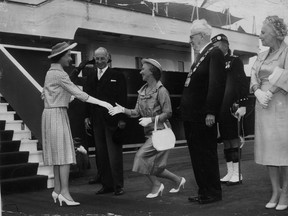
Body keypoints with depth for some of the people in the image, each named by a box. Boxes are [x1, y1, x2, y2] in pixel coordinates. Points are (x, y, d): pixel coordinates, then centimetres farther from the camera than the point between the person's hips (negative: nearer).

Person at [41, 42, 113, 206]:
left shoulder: (51, 72, 16)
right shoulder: (59, 74, -14)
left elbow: (46, 94, 20)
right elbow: (78, 93, -20)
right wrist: (101, 103, -21)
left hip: (51, 113, 10)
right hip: (58, 114, -10)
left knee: (58, 153, 9)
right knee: (65, 153, -10)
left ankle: (58, 189, 12)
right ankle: (64, 191, -13)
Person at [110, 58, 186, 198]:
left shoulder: (161, 91, -12)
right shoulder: (142, 91, 10)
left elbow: (168, 113, -13)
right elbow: (136, 112, 7)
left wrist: (151, 119, -22)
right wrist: (123, 110, -8)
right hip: (150, 132, 8)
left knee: (141, 156, -15)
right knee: (154, 166, 9)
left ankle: (156, 185, 1)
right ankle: (178, 180, 27)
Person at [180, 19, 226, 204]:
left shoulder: (214, 53, -11)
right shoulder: (201, 56, 18)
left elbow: (217, 84, -20)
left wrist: (211, 112, -24)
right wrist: (186, 109, 15)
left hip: (204, 117, -9)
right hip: (192, 116, 9)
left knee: (207, 155, 0)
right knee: (197, 155, 14)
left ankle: (213, 193, 11)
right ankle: (204, 191, 24)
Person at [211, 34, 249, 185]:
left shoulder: (235, 61, -1)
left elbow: (243, 83, -9)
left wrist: (242, 104, -17)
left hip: (232, 109, -6)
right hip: (221, 110, 7)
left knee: (234, 140, -3)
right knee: (225, 141, 10)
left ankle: (237, 174, 4)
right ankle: (230, 173, 18)